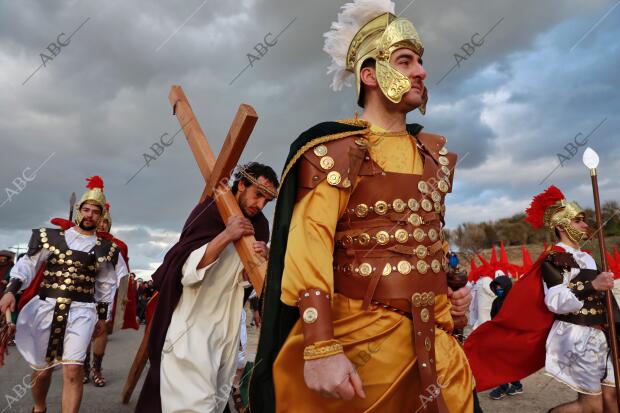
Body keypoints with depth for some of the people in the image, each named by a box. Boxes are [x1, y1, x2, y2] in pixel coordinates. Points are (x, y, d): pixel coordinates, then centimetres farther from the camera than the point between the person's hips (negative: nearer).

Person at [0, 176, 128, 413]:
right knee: (42, 368, 14)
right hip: (46, 307, 1)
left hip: (82, 312, -1)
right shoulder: (51, 237, 4)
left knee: (73, 369, -13)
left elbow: (107, 285, 12)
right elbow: (28, 264, 0)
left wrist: (103, 317, 13)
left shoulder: (106, 249, 6)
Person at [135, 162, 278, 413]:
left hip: (226, 328, 6)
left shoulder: (258, 225, 3)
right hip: (191, 325, -6)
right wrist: (225, 236, -32)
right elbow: (186, 271, -22)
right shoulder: (209, 210, -13)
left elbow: (246, 280, 4)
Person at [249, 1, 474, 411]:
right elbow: (310, 245, -19)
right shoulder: (334, 148, -10)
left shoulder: (434, 154, 12)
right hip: (360, 336, -6)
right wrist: (320, 349, -26)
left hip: (434, 337, 7)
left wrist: (451, 287, 9)